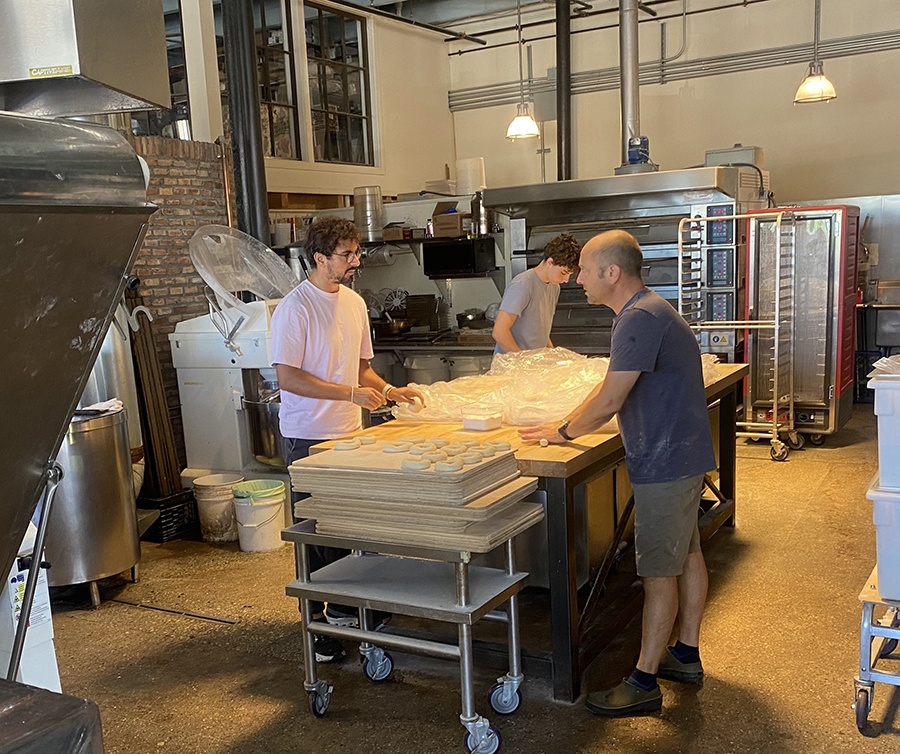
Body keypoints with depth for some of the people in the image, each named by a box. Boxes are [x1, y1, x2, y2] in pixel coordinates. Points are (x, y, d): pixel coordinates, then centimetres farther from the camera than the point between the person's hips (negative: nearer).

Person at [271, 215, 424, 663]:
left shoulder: (354, 302, 10)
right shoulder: (295, 308, -14)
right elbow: (287, 378, -19)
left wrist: (388, 391, 1)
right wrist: (352, 394, -21)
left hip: (349, 433, 7)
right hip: (310, 439, -7)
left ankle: (342, 609, 29)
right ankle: (315, 621, 16)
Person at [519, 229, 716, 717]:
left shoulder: (640, 319, -23)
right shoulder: (646, 311, 12)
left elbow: (608, 402, -23)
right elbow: (611, 389, 15)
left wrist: (566, 432, -7)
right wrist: (566, 425, 9)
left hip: (665, 462, -11)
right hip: (682, 453, 11)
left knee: (660, 572, -3)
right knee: (686, 554, 19)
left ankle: (644, 683, 7)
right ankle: (686, 654, 33)